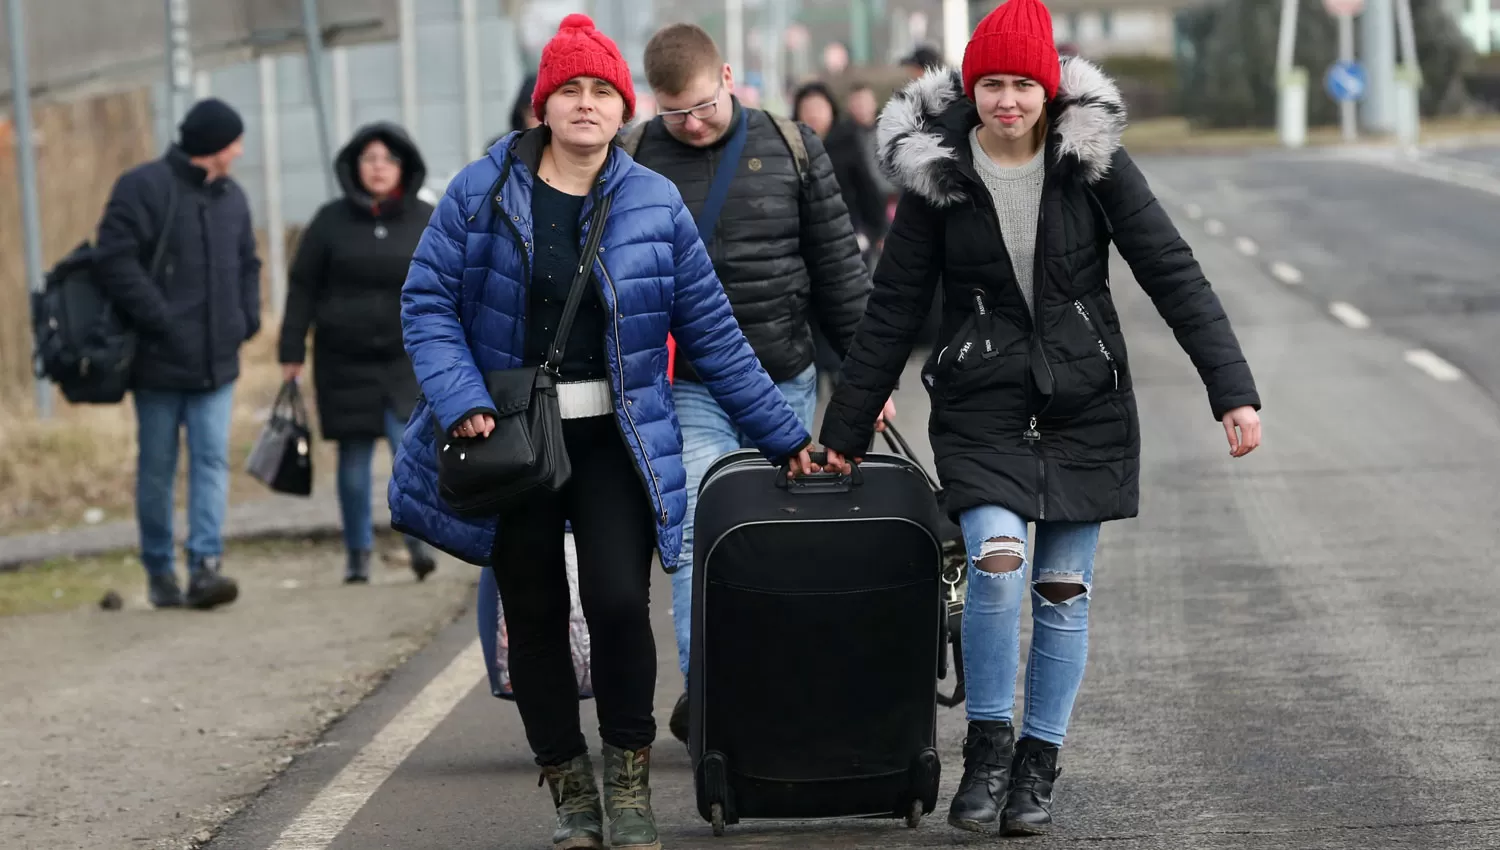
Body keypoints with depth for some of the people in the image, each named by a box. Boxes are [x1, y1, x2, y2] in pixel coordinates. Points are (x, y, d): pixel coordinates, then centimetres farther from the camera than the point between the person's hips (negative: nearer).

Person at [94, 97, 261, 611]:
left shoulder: (231, 197, 13)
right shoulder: (144, 188, -8)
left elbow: (247, 264, 24)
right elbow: (115, 258, -16)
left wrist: (247, 318, 7)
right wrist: (158, 318, -19)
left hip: (217, 362, 5)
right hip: (160, 360, -5)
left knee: (212, 461, -6)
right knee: (157, 468, 4)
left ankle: (205, 565, -12)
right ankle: (159, 572, 14)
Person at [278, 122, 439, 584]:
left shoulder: (427, 221, 5)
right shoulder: (332, 221, 2)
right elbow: (302, 288, 4)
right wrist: (291, 352, 1)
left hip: (409, 358, 0)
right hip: (346, 359, 0)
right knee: (354, 459, 5)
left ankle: (420, 540, -4)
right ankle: (358, 554, 16)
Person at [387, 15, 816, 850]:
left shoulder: (655, 205, 1)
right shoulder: (483, 191, -2)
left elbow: (713, 332, 6)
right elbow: (428, 301, -1)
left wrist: (784, 435, 7)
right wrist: (462, 401, -16)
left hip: (615, 436, 0)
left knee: (619, 600, -15)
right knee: (535, 617, 7)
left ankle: (630, 781, 6)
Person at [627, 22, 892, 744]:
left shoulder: (791, 148, 5)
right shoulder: (633, 160, -1)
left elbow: (837, 267, 10)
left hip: (785, 383, 2)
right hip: (685, 390, -2)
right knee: (699, 544, -12)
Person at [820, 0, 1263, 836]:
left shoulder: (1093, 159, -6)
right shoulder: (937, 173, -5)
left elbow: (1173, 273, -6)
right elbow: (894, 312, 1)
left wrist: (1234, 390, -14)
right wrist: (845, 435, 3)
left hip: (1085, 404, 1)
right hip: (982, 406, -1)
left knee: (1064, 589, 4)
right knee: (998, 560, -20)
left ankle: (1039, 767, 17)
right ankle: (988, 748, -4)